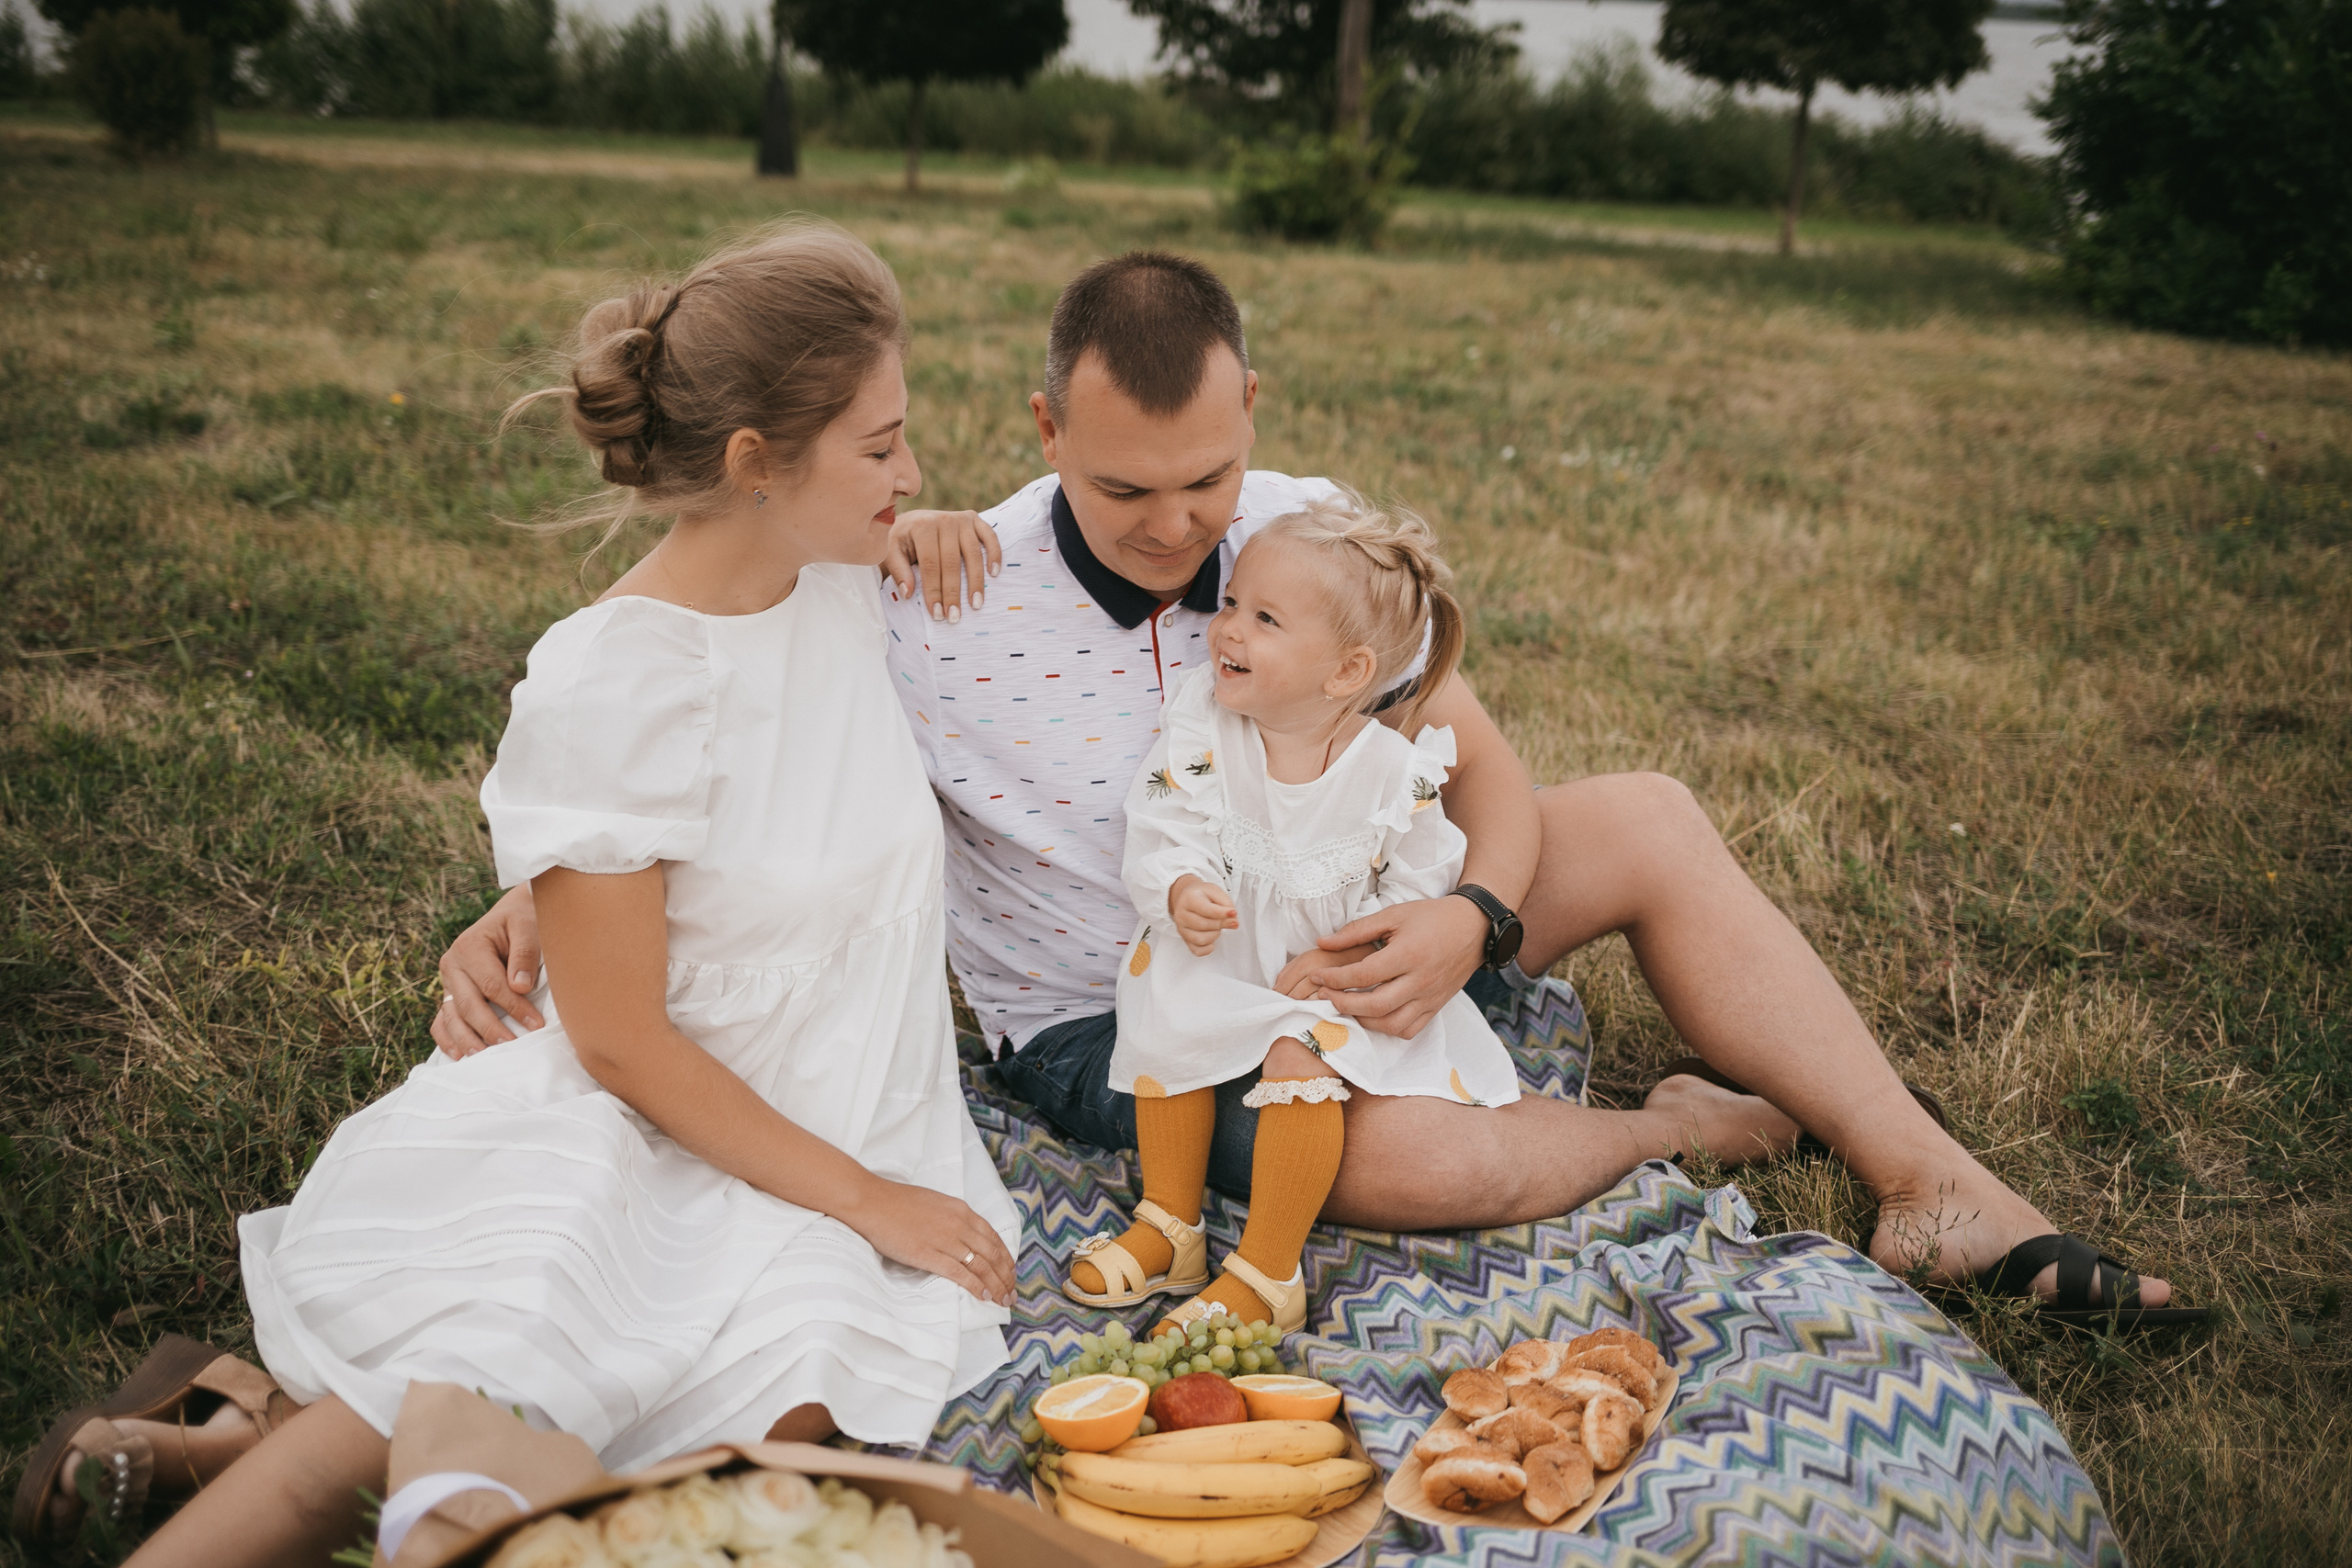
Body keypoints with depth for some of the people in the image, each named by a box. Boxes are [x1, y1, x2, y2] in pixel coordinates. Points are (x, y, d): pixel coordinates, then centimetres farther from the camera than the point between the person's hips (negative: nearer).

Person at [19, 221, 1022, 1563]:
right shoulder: (607, 689, -16)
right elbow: (619, 1038, -14)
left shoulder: (850, 585, 3)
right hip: (642, 1131, -5)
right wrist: (865, 1198, -14)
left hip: (854, 1130, 5)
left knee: (791, 1413, -26)